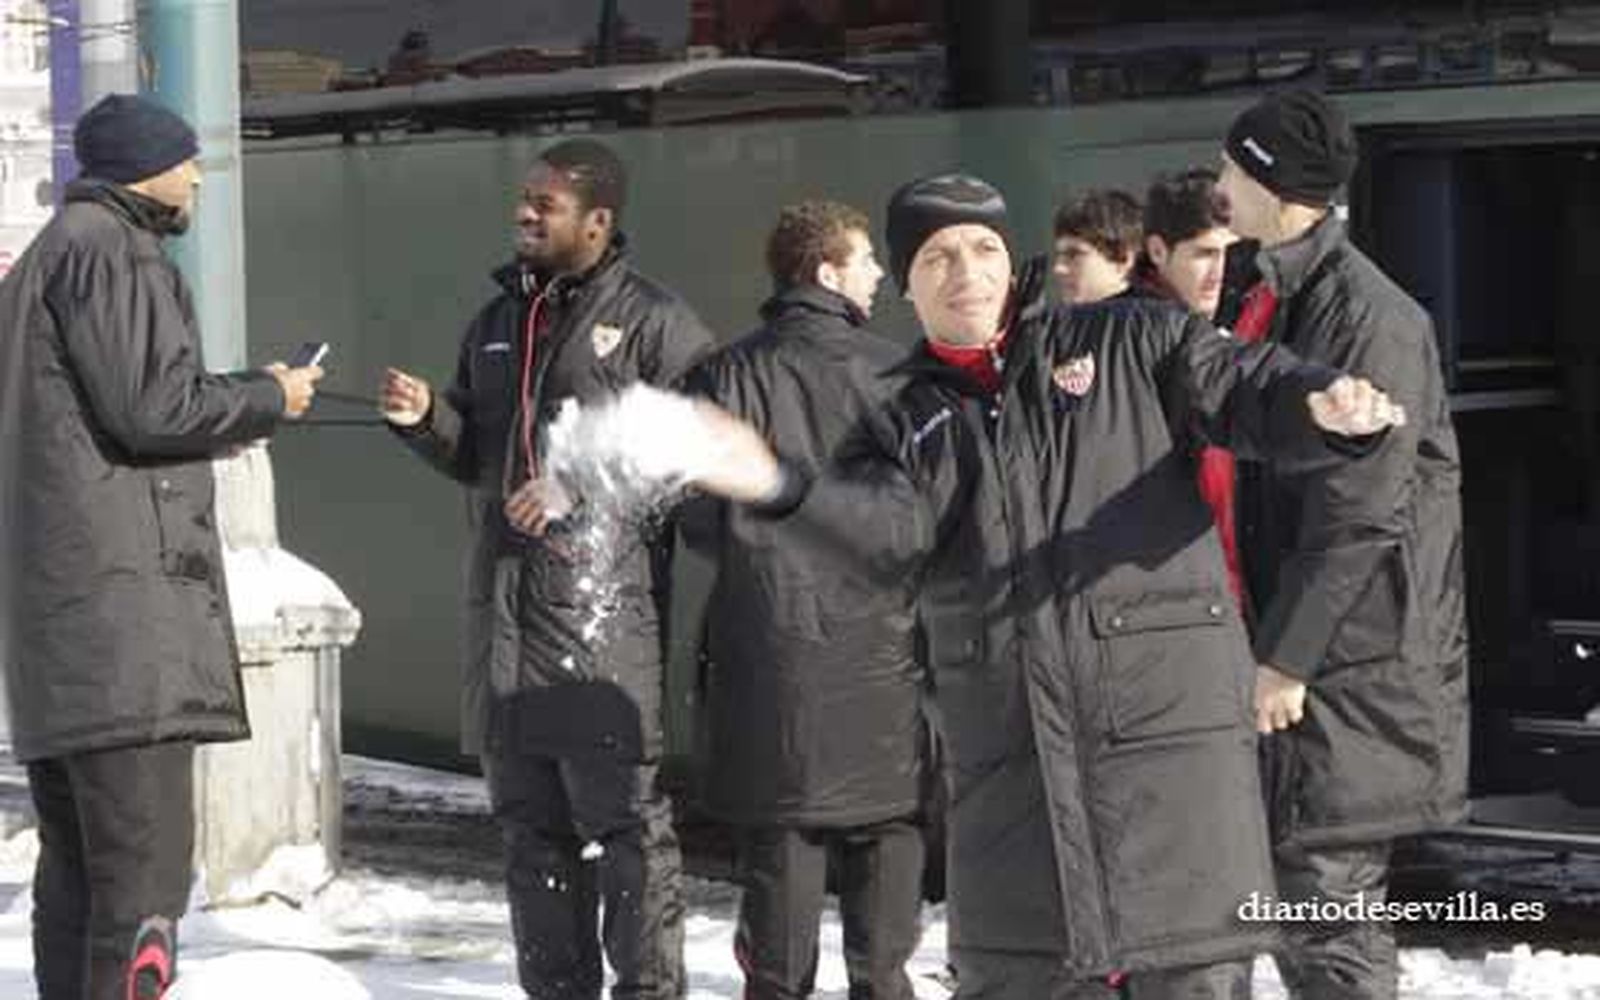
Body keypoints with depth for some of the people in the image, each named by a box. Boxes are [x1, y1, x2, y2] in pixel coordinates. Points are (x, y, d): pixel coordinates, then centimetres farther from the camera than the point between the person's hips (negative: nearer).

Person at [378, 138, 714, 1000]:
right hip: (505, 597, 7)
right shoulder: (498, 322, 18)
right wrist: (425, 418, 5)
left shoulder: (652, 322, -3)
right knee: (531, 821, 11)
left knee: (624, 815, -7)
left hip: (605, 599, -7)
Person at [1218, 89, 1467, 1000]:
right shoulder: (1276, 300, 12)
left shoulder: (1367, 316, -15)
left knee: (1324, 902, -8)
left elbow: (1357, 514, -19)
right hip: (1301, 652, 9)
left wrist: (1285, 658, -17)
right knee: (1322, 901, 14)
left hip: (1356, 669, -9)